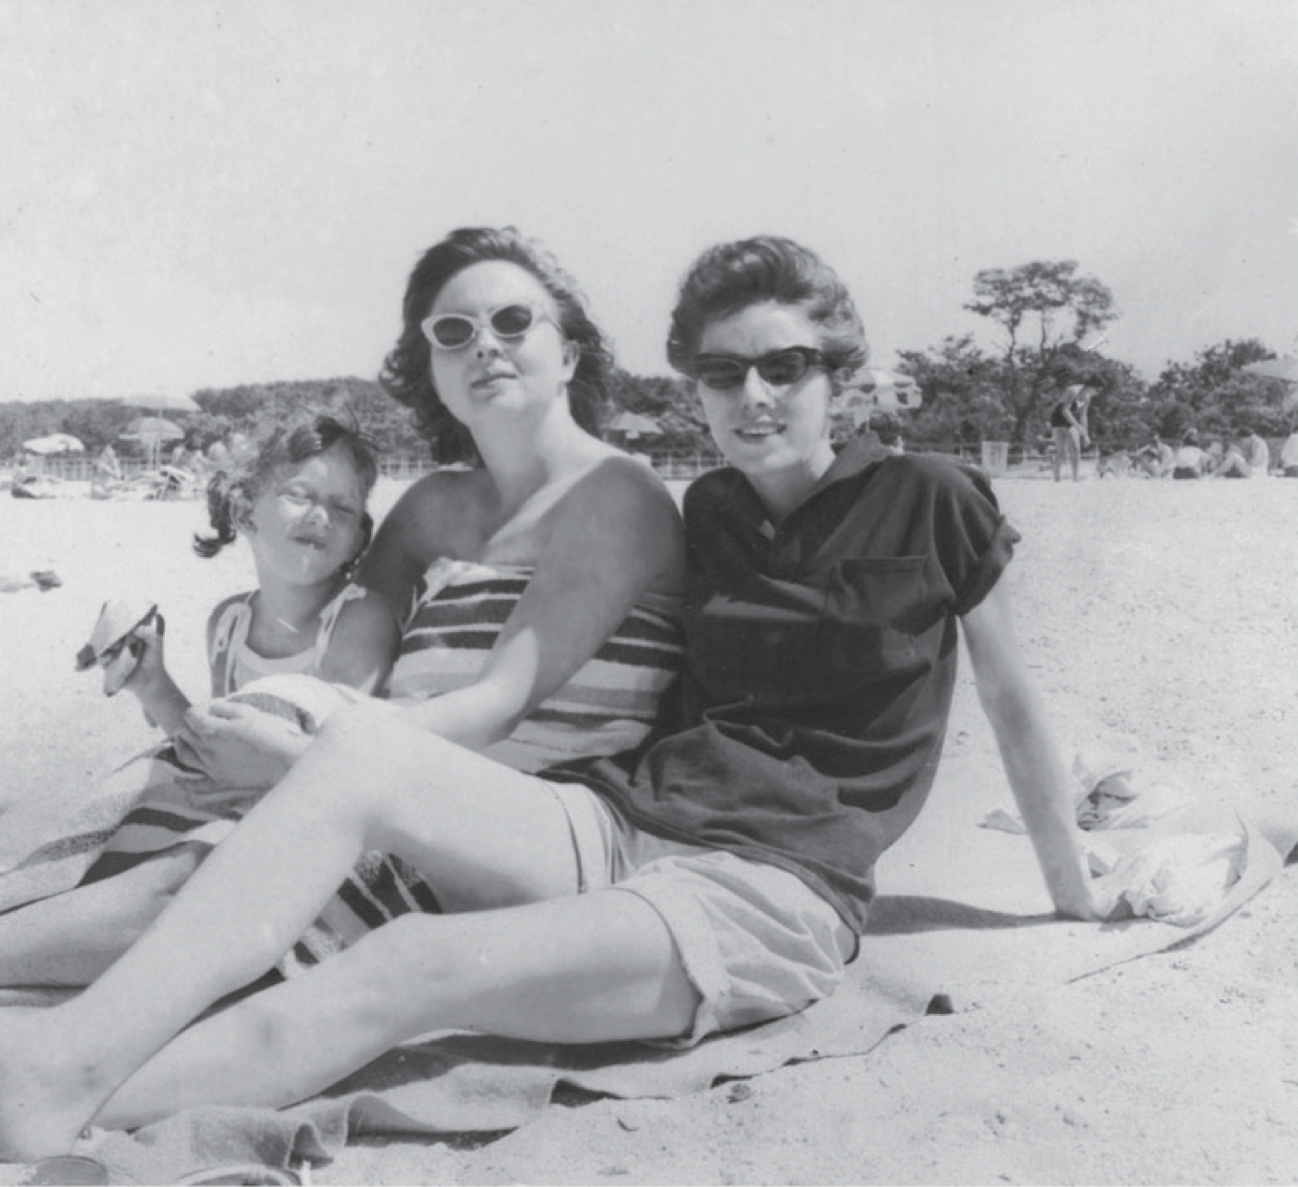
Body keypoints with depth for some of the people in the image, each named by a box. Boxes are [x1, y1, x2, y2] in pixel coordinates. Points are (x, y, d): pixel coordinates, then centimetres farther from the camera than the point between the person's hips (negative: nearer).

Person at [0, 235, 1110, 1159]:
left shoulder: (931, 502, 1)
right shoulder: (709, 508, 16)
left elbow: (1012, 700, 10)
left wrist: (1073, 888, 19)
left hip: (780, 886, -4)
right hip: (623, 817, 5)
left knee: (410, 968, -30)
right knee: (359, 744, -24)